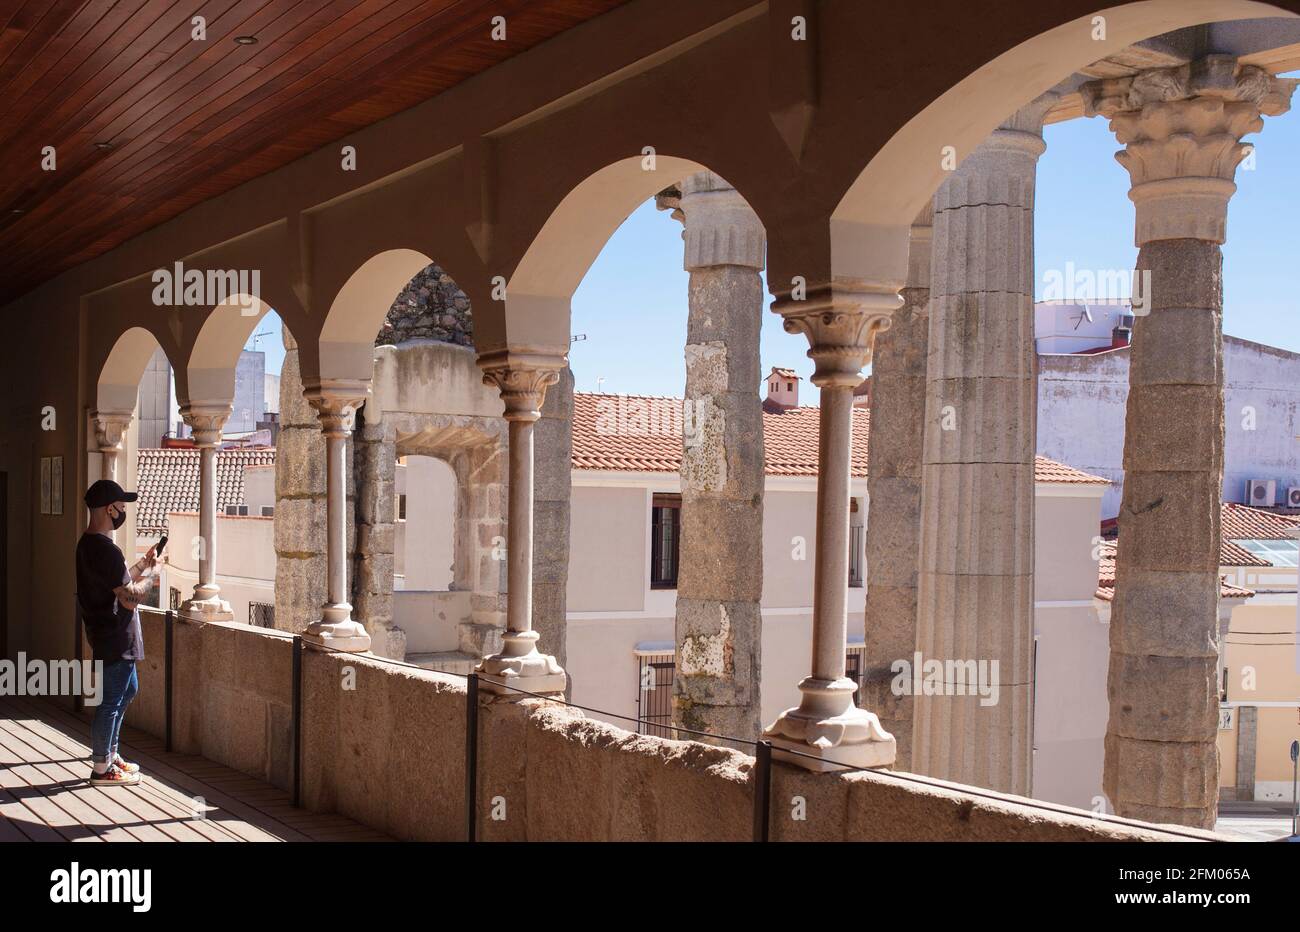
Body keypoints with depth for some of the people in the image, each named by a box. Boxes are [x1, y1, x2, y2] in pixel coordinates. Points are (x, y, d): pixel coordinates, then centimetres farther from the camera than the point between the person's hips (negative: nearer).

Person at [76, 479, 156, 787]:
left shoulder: (88, 544, 10)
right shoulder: (106, 550, -24)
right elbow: (131, 597, -24)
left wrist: (143, 563, 13)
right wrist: (151, 574, -9)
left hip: (111, 636, 11)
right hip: (115, 638, -11)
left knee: (127, 690, 22)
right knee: (111, 700, 0)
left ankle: (109, 753, 31)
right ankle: (101, 768, 10)